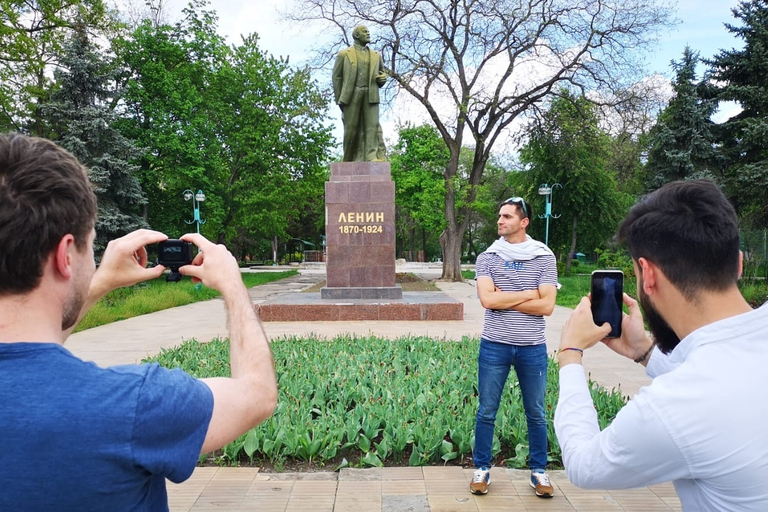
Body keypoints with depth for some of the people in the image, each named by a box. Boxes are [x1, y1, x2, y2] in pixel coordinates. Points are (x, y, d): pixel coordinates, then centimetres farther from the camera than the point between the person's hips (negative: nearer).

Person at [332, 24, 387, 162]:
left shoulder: (376, 55, 19)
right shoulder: (344, 54, 9)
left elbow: (382, 73, 28)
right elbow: (337, 77, 5)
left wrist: (382, 78, 3)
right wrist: (339, 99, -4)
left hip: (370, 95, 2)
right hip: (351, 94, -2)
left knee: (373, 125, -12)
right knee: (351, 128, -2)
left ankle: (373, 157, -20)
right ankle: (349, 160, 6)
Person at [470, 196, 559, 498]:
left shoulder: (544, 257, -2)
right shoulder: (487, 258, -1)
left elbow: (547, 306, -11)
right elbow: (487, 299, -14)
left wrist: (504, 300, -12)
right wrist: (528, 294, -10)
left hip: (532, 348, 0)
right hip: (494, 346, 0)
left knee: (536, 413, 13)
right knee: (487, 412, 9)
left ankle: (539, 471, 30)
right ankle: (482, 469, 25)